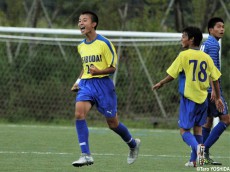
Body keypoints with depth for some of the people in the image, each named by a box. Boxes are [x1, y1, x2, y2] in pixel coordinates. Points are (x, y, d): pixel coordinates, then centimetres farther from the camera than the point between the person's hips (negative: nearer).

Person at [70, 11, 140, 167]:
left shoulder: (104, 43, -8)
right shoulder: (81, 46, 12)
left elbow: (113, 67, -7)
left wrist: (99, 71, -25)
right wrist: (78, 81, 14)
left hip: (103, 83, -5)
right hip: (86, 84, 5)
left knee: (112, 123, 5)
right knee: (79, 113, -21)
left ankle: (133, 144, 35)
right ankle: (86, 155, -23)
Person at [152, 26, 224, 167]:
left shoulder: (184, 55, -8)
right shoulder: (206, 57, 5)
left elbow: (172, 75, -6)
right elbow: (215, 78, 7)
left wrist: (161, 84, 12)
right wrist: (218, 98, 17)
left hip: (189, 98, -5)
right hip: (203, 99, 5)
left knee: (184, 130, -1)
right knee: (198, 128, 17)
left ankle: (197, 147, -30)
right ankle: (195, 160, 14)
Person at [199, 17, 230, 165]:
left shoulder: (205, 44, 18)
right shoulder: (213, 44, -12)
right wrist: (214, 89, -23)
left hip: (204, 90, 10)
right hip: (211, 88, -10)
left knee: (208, 121, 12)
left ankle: (204, 155, 12)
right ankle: (204, 149, -13)